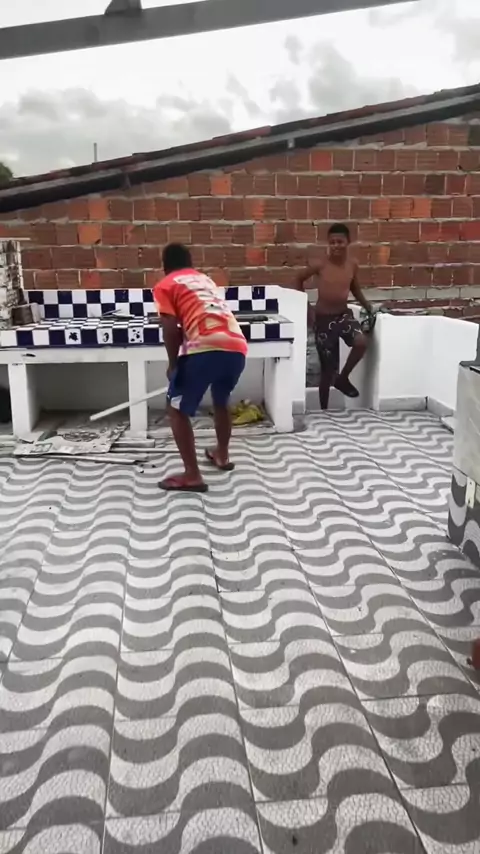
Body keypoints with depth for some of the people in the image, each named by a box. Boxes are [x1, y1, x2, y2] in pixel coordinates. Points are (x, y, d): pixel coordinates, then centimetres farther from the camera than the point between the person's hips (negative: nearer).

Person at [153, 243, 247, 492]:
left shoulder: (165, 285, 12)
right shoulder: (206, 280, 32)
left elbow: (171, 330, 0)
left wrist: (173, 365, 13)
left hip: (205, 349, -6)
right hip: (237, 347, 7)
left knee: (177, 409, 10)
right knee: (221, 400, 32)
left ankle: (192, 475, 8)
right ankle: (222, 455, 46)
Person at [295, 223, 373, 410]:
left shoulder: (352, 265, -1)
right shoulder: (320, 265, -12)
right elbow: (299, 279, 2)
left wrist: (368, 306, 5)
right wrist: (307, 308, -1)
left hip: (344, 314, 3)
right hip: (323, 318, -3)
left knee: (362, 341, -27)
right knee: (327, 367, 1)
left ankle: (343, 378, -1)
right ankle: (323, 409, 19)